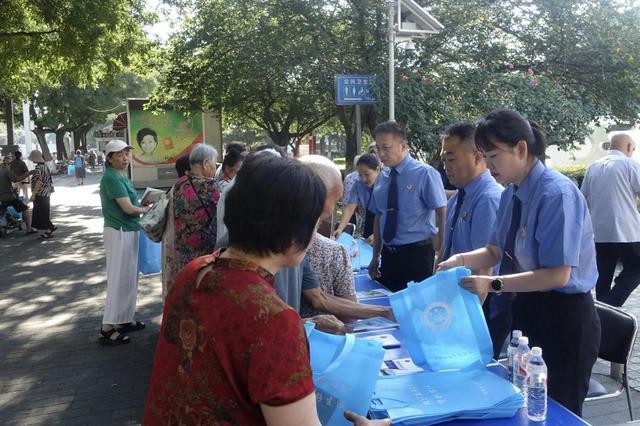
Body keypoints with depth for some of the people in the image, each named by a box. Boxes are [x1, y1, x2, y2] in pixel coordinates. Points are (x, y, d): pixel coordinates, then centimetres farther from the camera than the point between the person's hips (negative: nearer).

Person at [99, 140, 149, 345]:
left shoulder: (121, 176, 12)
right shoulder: (112, 178, -17)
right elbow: (128, 208, -20)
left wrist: (143, 204, 1)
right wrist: (146, 210, -5)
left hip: (128, 230, 10)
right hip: (119, 232, -10)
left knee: (129, 276, 16)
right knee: (118, 278, -4)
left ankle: (124, 319, 28)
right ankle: (107, 328, 3)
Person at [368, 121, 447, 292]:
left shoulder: (425, 173, -10)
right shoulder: (381, 178, 6)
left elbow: (443, 215, -10)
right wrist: (375, 258, 14)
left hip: (417, 254, -5)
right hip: (389, 255, 5)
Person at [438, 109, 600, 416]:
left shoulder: (557, 194, -24)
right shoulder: (511, 193, 1)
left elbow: (558, 274, -25)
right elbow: (497, 250, 11)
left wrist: (494, 284, -28)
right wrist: (462, 260, -8)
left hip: (563, 317, -8)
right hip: (526, 309, 8)